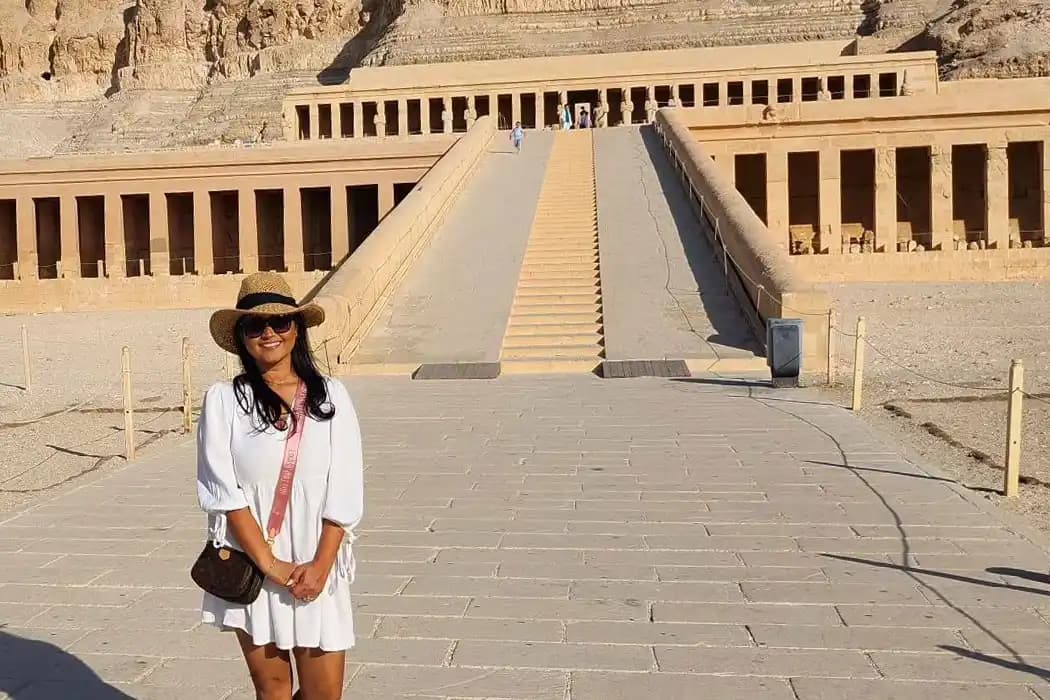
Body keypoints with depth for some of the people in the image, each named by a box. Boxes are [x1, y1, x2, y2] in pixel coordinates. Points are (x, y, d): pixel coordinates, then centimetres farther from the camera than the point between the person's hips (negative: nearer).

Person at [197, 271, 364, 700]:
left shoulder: (330, 397, 0)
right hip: (250, 568, -1)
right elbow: (223, 492, -8)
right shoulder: (224, 400, -4)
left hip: (316, 568, 1)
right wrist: (270, 564, -12)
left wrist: (320, 564, -10)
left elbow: (344, 493, -2)